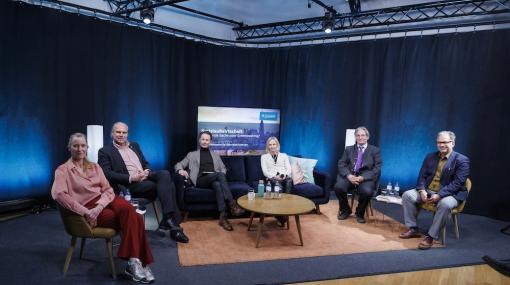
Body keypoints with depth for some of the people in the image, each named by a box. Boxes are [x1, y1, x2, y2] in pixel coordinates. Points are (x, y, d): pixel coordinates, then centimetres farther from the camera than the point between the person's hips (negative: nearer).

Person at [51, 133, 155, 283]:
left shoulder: (95, 167, 19)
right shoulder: (63, 170, 5)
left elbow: (108, 189, 10)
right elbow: (58, 194, -14)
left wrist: (99, 206, -12)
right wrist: (85, 212, -21)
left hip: (105, 201, 4)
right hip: (88, 209, -4)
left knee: (128, 209, -31)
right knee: (132, 219, -28)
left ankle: (134, 262, -30)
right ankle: (138, 262, -24)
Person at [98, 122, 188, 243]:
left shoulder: (134, 145, 22)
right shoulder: (105, 151, 4)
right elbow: (107, 174, -9)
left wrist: (146, 171, -4)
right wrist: (131, 178, -20)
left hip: (145, 177, 6)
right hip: (129, 184, -6)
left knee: (165, 174, -27)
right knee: (166, 185, -27)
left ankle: (168, 219, -25)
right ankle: (173, 222, -22)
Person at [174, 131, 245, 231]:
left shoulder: (216, 155, 29)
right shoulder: (192, 154, 22)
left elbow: (223, 168, 22)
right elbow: (178, 164, 14)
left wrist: (221, 176, -3)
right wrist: (181, 170, -12)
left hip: (214, 179, 2)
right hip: (200, 180, -2)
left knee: (218, 184, -38)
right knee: (219, 175, -35)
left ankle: (223, 217, -46)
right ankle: (232, 204, -43)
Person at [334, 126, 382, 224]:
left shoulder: (375, 150, 11)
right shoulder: (349, 149, 18)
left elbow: (377, 168, -1)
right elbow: (341, 164, 7)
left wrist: (362, 177, -16)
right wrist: (348, 175, -15)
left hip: (366, 177, -2)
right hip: (350, 176, 2)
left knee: (367, 191, -34)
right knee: (338, 187, -28)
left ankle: (360, 213, -1)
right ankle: (345, 210, 2)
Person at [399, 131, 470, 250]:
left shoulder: (462, 160, -6)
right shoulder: (430, 157, 10)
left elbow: (457, 183, -16)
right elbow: (422, 176, 8)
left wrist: (439, 195, -26)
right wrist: (422, 190, -13)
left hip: (449, 194, -5)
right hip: (427, 191, 5)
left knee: (445, 204, -38)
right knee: (407, 195, -15)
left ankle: (430, 236, -26)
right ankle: (413, 229, -6)